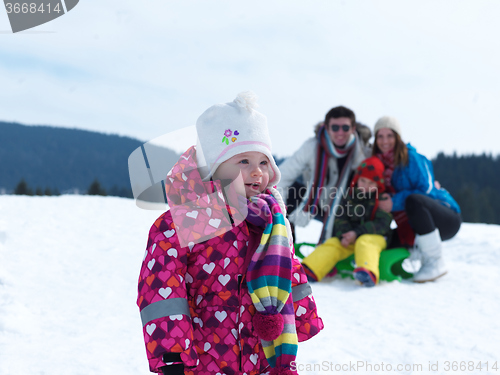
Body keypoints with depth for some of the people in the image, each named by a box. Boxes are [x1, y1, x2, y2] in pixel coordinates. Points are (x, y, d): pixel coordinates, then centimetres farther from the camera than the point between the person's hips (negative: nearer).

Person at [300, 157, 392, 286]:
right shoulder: (351, 197, 12)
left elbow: (382, 224, -14)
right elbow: (341, 219, 8)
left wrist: (357, 233, -23)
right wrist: (343, 235, -14)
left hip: (374, 236, -5)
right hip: (350, 237, 5)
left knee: (365, 242, -36)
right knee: (331, 244, -16)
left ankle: (368, 274, -63)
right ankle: (307, 271, -31)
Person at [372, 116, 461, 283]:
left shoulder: (411, 158, -12)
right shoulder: (379, 163, 7)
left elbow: (426, 191, -21)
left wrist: (395, 202, -29)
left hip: (447, 218, -7)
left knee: (413, 200, -37)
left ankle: (435, 262, -28)